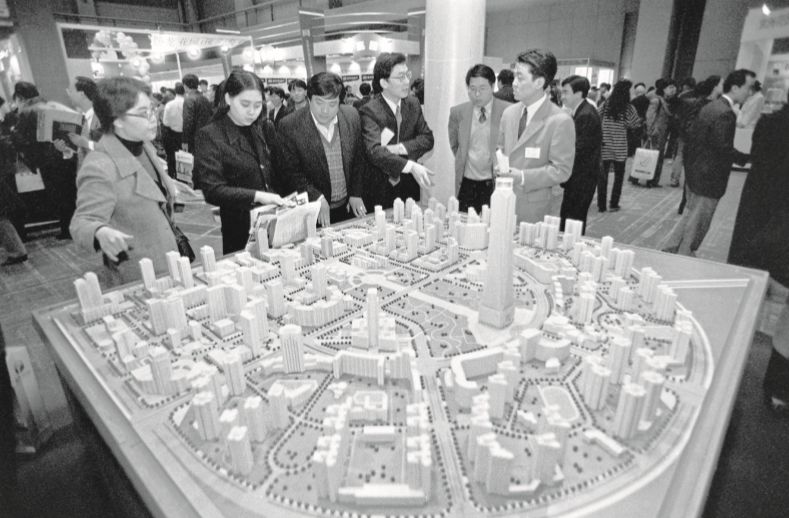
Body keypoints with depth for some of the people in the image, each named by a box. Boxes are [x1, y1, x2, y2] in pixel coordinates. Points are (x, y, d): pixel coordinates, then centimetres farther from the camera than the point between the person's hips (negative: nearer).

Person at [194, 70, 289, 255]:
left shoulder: (266, 127, 7)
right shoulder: (209, 136, -8)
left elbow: (282, 172, 9)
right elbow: (212, 190, -15)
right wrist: (256, 196, -25)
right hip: (241, 230, -4)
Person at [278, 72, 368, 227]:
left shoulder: (352, 116, -3)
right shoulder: (289, 126, -13)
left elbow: (359, 159, 6)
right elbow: (291, 172, -10)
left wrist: (356, 194, 0)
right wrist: (317, 198, -20)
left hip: (348, 207, 3)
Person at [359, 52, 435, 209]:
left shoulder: (413, 103, 4)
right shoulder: (369, 111, -15)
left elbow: (427, 139, -1)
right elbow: (374, 151, -28)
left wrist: (398, 148, -18)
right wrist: (410, 166, -40)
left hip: (409, 188, 5)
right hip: (380, 192, -4)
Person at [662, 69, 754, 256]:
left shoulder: (710, 107, 10)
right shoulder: (725, 113, -20)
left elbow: (692, 136, 13)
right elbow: (723, 148, -25)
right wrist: (748, 158, -16)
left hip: (694, 171, 10)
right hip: (709, 177, -9)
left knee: (691, 214, 21)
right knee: (698, 221, 5)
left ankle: (671, 248, 27)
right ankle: (684, 256, 17)